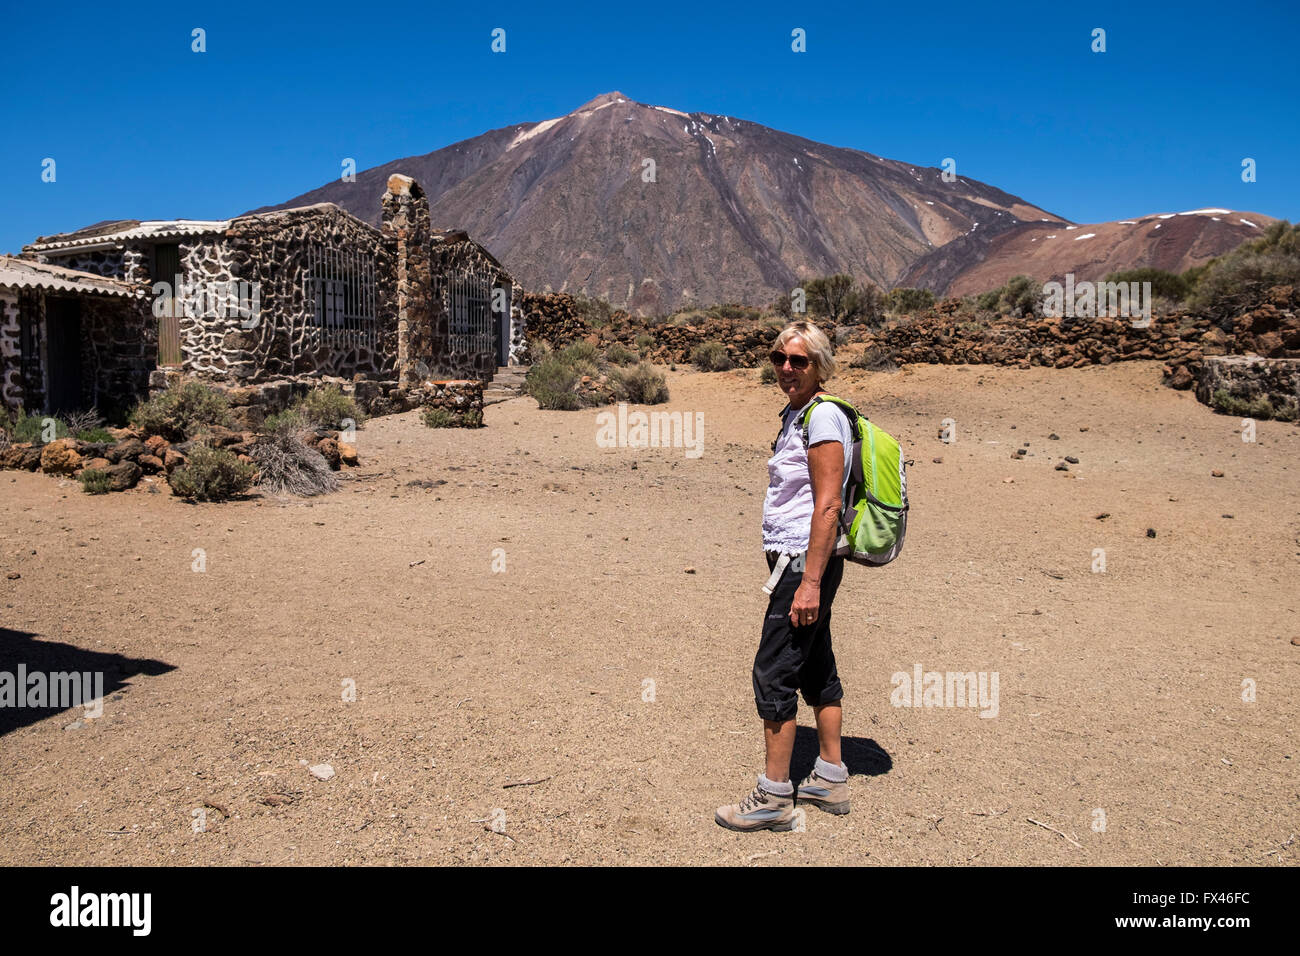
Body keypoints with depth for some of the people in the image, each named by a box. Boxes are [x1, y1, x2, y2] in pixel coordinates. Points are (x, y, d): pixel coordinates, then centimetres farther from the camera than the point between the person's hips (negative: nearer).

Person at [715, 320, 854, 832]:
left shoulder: (822, 416, -15)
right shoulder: (794, 413, 15)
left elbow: (828, 506, -20)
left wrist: (810, 582, -23)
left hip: (805, 560, -10)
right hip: (798, 559, 10)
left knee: (773, 672, -6)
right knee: (816, 667, 15)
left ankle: (773, 798, 4)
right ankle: (831, 779, 26)